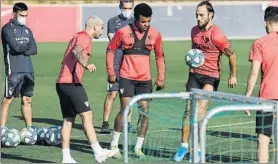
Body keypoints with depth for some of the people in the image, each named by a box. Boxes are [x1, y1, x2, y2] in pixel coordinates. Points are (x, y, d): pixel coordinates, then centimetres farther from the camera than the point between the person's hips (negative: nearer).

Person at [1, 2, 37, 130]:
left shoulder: (27, 30, 16)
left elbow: (34, 50, 6)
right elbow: (16, 47, -15)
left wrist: (21, 49, -9)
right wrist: (27, 45, 3)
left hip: (28, 70, 6)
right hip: (14, 70, -6)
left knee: (27, 100, 8)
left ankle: (29, 128, 12)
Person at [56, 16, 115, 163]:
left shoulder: (77, 37, 23)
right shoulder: (85, 37, -6)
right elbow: (76, 51, -27)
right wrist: (86, 65, -38)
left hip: (61, 83, 10)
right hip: (71, 83, -10)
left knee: (68, 119, 9)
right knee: (87, 115, -10)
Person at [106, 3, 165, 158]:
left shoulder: (155, 34, 2)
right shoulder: (123, 32, -6)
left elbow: (160, 56, 12)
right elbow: (110, 50, 5)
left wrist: (161, 78, 7)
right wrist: (111, 73, 2)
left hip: (145, 79, 3)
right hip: (127, 77, -3)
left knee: (144, 111, 0)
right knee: (125, 109, -11)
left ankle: (138, 148, 11)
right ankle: (114, 145, 0)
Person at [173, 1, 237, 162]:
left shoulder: (217, 35, -17)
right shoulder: (194, 31, 5)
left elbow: (231, 55, -9)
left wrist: (233, 76, -4)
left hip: (211, 76, -6)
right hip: (195, 74, 6)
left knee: (200, 111, -14)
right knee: (189, 110, 2)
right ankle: (184, 145, 10)